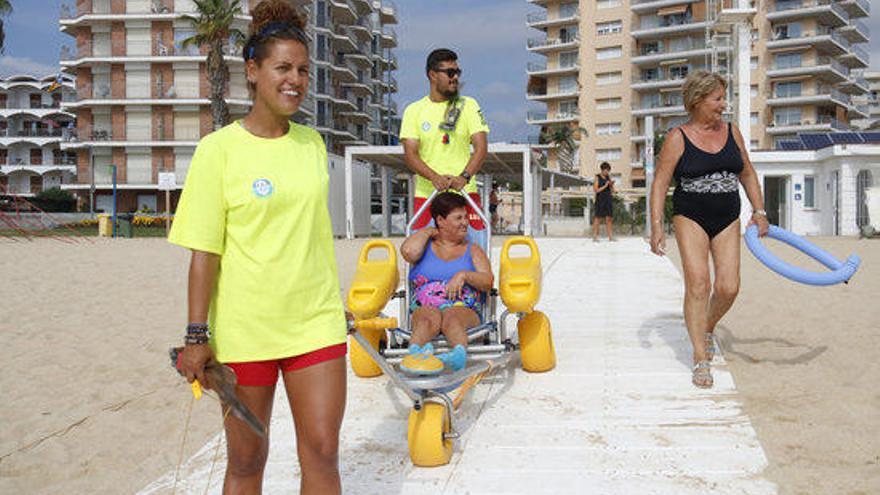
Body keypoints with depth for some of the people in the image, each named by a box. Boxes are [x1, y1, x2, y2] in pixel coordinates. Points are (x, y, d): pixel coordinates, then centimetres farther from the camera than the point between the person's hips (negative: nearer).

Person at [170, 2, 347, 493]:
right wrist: (197, 335, -10)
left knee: (322, 452, 3)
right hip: (243, 330, -3)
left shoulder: (313, 143, 7)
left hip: (317, 323, 4)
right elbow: (204, 252, -8)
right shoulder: (220, 148, -7)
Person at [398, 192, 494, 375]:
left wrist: (464, 275, -9)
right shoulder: (426, 246, 21)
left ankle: (459, 354, -66)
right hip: (424, 309, 0)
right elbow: (408, 251, -4)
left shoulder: (472, 249, 24)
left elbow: (488, 281, 10)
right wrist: (428, 232, 12)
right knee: (430, 316, -37)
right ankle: (415, 352, -65)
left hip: (464, 310, 0)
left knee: (451, 317, -37)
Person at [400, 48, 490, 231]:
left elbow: (481, 147, -2)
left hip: (465, 193, 0)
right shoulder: (414, 110, 8)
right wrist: (435, 177, -20)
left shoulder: (469, 105, 8)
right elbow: (410, 154, -2)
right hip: (426, 194, 0)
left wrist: (464, 177, -20)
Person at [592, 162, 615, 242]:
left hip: (608, 200, 5)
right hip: (600, 199, -5)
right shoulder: (597, 177, -2)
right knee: (597, 218, -6)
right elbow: (595, 190, -10)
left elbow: (612, 191, 13)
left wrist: (611, 185, -6)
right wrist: (605, 186, -16)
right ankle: (595, 237, -5)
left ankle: (610, 237, 2)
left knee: (609, 218, 2)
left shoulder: (608, 177, 12)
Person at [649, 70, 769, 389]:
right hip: (690, 218, -4)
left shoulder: (732, 132, 9)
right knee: (697, 282, -15)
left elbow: (747, 174, 18)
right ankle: (701, 358, -6)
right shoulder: (678, 139, -5)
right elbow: (660, 183, -7)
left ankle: (707, 328, 28)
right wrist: (656, 226, -15)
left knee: (728, 287, -5)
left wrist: (759, 212, 12)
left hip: (727, 219, 4)